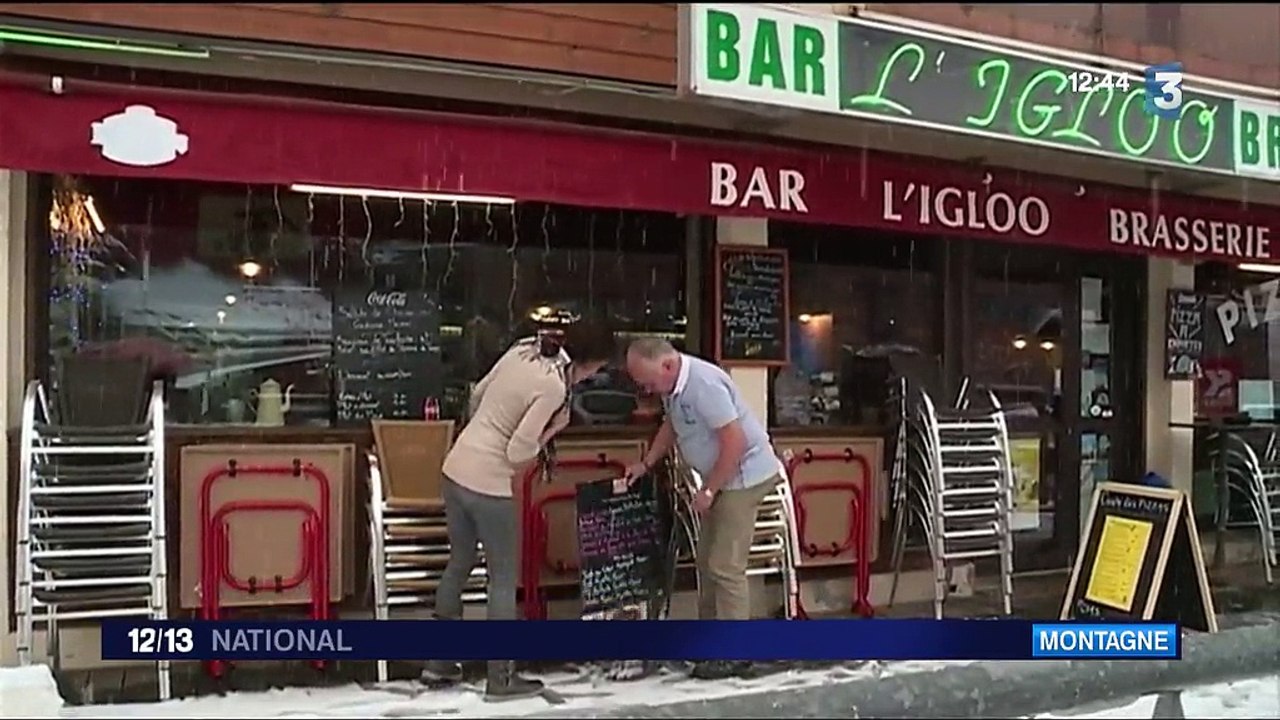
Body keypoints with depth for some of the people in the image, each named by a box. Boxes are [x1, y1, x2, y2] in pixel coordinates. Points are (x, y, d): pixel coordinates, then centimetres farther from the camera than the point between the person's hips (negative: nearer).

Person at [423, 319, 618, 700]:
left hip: (457, 468, 8)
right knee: (504, 578, 7)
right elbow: (519, 452, -20)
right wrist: (554, 429, -4)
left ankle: (439, 662, 32)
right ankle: (501, 678, 16)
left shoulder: (524, 349, 4)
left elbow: (478, 395, 15)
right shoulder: (554, 387, -19)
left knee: (459, 564, 21)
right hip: (489, 485, -8)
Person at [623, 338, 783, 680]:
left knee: (725, 566, -9)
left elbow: (735, 442, -28)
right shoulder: (672, 384, 2)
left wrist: (708, 490, -19)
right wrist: (645, 464, 15)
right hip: (722, 477, 10)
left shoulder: (702, 384, -28)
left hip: (744, 475, -10)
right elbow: (671, 425, 22)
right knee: (707, 561, 17)